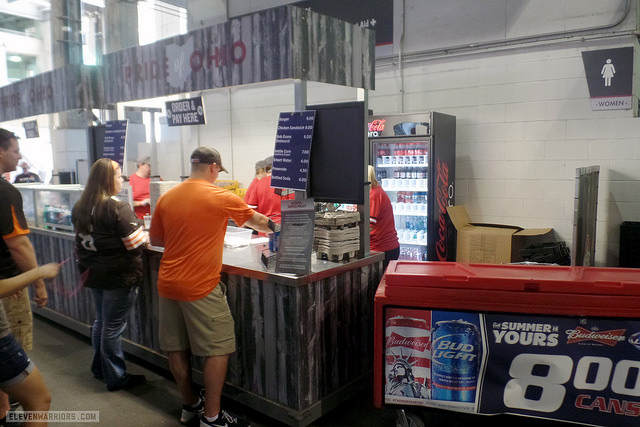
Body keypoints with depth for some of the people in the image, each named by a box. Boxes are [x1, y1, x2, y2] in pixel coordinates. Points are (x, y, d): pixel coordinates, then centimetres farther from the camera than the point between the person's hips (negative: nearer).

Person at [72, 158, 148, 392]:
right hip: (119, 276, -8)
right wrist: (146, 235, -2)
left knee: (101, 321, 22)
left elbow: (82, 240, 15)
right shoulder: (117, 208, -20)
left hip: (92, 273, 8)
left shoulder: (80, 207, 5)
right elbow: (137, 243, -21)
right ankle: (116, 378, 16)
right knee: (113, 327, 2)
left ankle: (99, 368, 37)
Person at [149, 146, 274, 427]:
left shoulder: (167, 198, 5)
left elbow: (155, 240, 14)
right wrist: (273, 229, 25)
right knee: (218, 350, 5)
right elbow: (258, 221, 5)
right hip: (200, 287, -6)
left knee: (177, 349, 15)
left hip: (168, 284, 7)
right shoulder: (221, 198, -9)